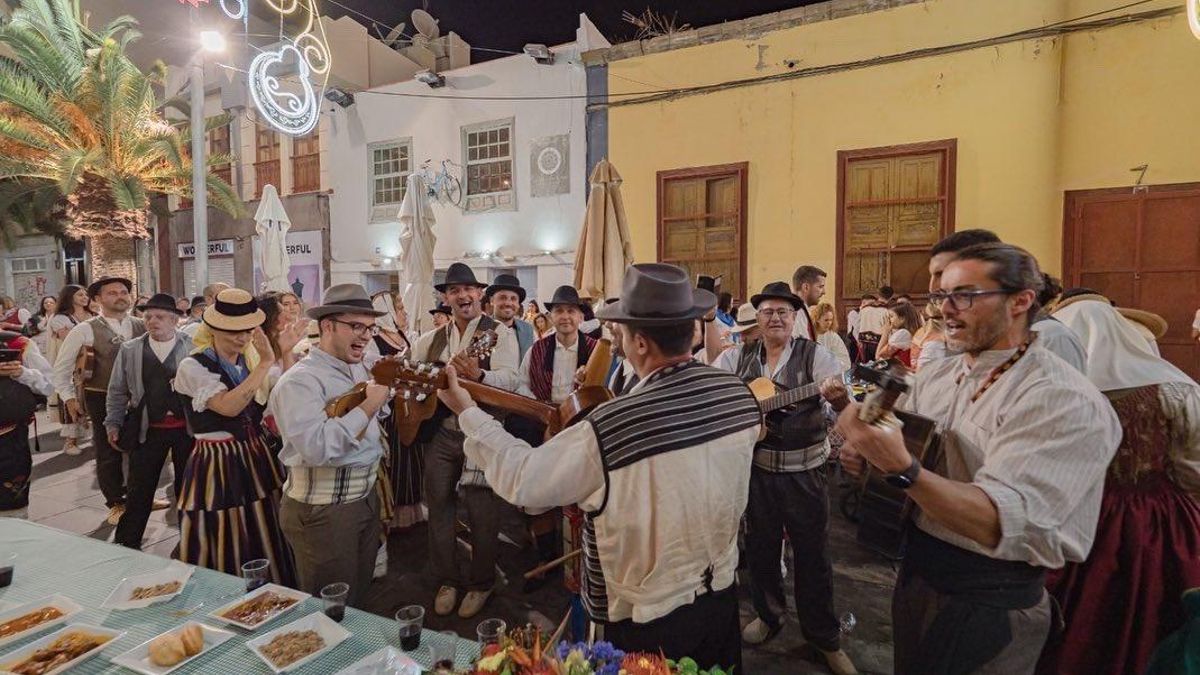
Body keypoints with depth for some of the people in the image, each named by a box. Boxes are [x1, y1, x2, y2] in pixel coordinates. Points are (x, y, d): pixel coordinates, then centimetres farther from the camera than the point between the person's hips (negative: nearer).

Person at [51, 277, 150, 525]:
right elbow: (61, 368, -1)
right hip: (103, 399, -3)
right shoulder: (85, 330, -8)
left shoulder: (142, 326, 1)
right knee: (109, 453, 9)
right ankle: (116, 503, 26)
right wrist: (69, 398, -4)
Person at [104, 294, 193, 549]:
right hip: (147, 429, 1)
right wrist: (113, 423, 5)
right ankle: (126, 543, 25)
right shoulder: (129, 350, 3)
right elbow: (117, 391, 9)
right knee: (139, 489, 8)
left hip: (187, 428, -1)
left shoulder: (193, 348, -4)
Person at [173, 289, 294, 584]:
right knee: (225, 555, 5)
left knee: (265, 547, 14)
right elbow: (228, 406, -26)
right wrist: (265, 363, -24)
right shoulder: (192, 367, -10)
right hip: (217, 466, -5)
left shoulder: (250, 361, 8)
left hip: (258, 460, 6)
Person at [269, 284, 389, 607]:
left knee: (360, 595, 24)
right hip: (323, 510, -8)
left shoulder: (362, 368, 7)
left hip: (366, 498, 8)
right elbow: (315, 448, -31)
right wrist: (367, 407, -25)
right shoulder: (300, 381, -18)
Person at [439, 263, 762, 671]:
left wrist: (466, 412, -8)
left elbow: (520, 477, -18)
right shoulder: (740, 396, -12)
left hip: (651, 620, -5)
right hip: (723, 595, 5)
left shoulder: (609, 428, -31)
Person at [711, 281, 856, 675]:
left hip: (804, 470, -2)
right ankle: (768, 615, 41)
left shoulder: (815, 354, -5)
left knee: (812, 551, 8)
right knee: (760, 546, 16)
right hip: (756, 466, 3)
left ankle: (824, 636, 28)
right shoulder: (737, 357, 3)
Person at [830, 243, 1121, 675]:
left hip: (991, 605, -6)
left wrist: (901, 467, -45)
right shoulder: (933, 376, 1)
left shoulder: (1066, 401, -20)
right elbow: (901, 458, 10)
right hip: (916, 574, 6)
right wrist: (866, 455, -12)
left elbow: (1002, 525, -31)